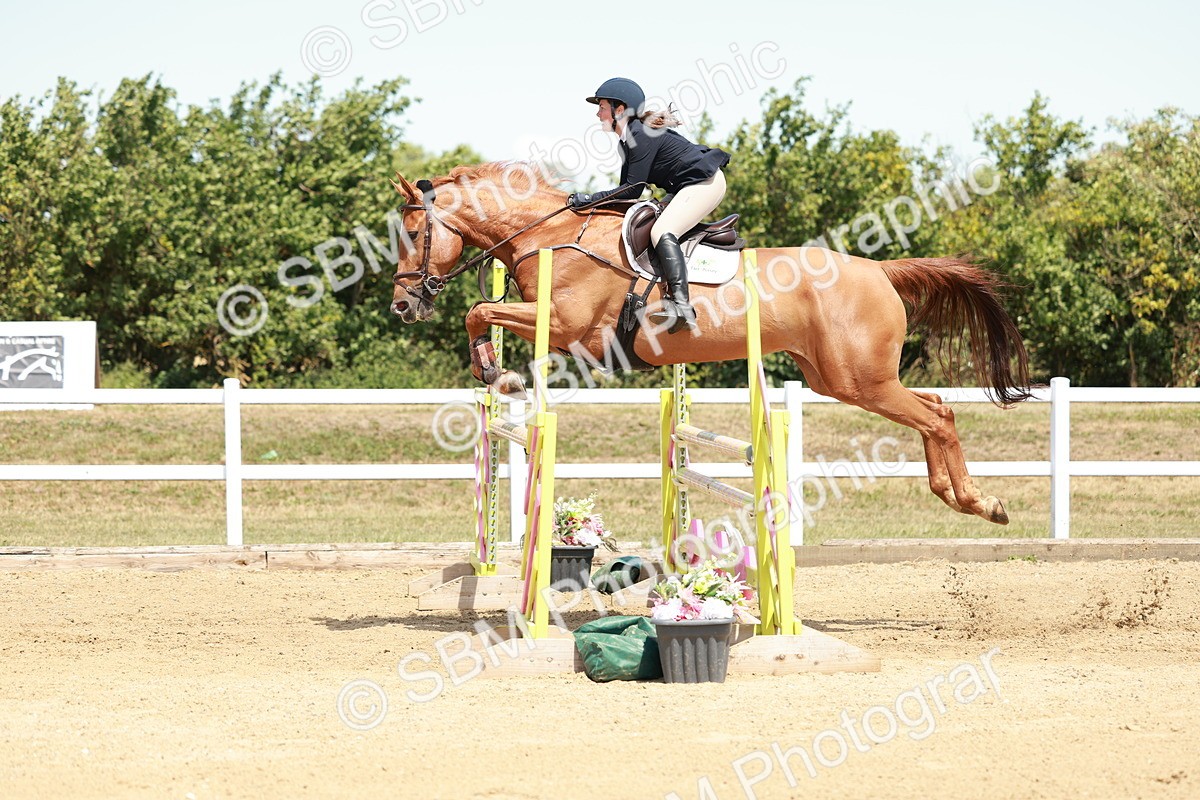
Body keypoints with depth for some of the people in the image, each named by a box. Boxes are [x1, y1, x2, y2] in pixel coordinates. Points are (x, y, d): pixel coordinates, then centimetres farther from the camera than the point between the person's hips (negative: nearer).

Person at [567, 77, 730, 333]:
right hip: (688, 187, 11)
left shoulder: (642, 136, -19)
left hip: (706, 182, -11)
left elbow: (632, 190, -21)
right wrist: (591, 202, 3)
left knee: (662, 232, -25)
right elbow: (627, 190, 15)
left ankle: (682, 306, -38)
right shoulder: (629, 140, 13)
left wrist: (588, 200, -19)